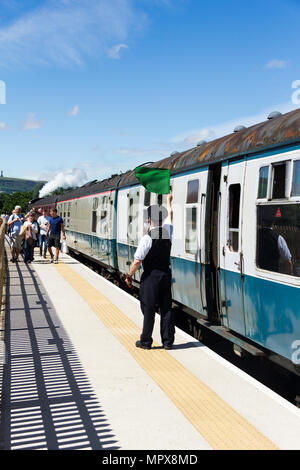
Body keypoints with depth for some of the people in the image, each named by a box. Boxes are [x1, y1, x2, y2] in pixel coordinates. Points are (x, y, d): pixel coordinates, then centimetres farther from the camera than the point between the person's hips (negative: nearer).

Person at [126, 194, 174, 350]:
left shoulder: (147, 238, -17)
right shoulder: (168, 232, 0)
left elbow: (137, 261, -17)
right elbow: (169, 215, 22)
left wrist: (129, 275, -2)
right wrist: (168, 201, 38)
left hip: (151, 277, -5)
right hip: (166, 274, 5)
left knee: (148, 309, 3)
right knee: (166, 308, 10)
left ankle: (146, 341, 11)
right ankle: (168, 341, 15)